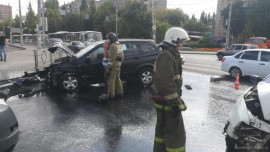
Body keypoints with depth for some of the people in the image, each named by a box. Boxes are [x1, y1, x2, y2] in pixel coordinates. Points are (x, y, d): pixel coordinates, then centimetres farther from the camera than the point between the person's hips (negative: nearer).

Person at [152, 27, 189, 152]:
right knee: (176, 134, -1)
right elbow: (166, 83, -27)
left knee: (162, 130, 19)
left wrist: (177, 100, 25)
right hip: (167, 103, -11)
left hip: (164, 102, 11)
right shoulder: (166, 56, -20)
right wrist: (176, 103, -23)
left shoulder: (169, 55, 15)